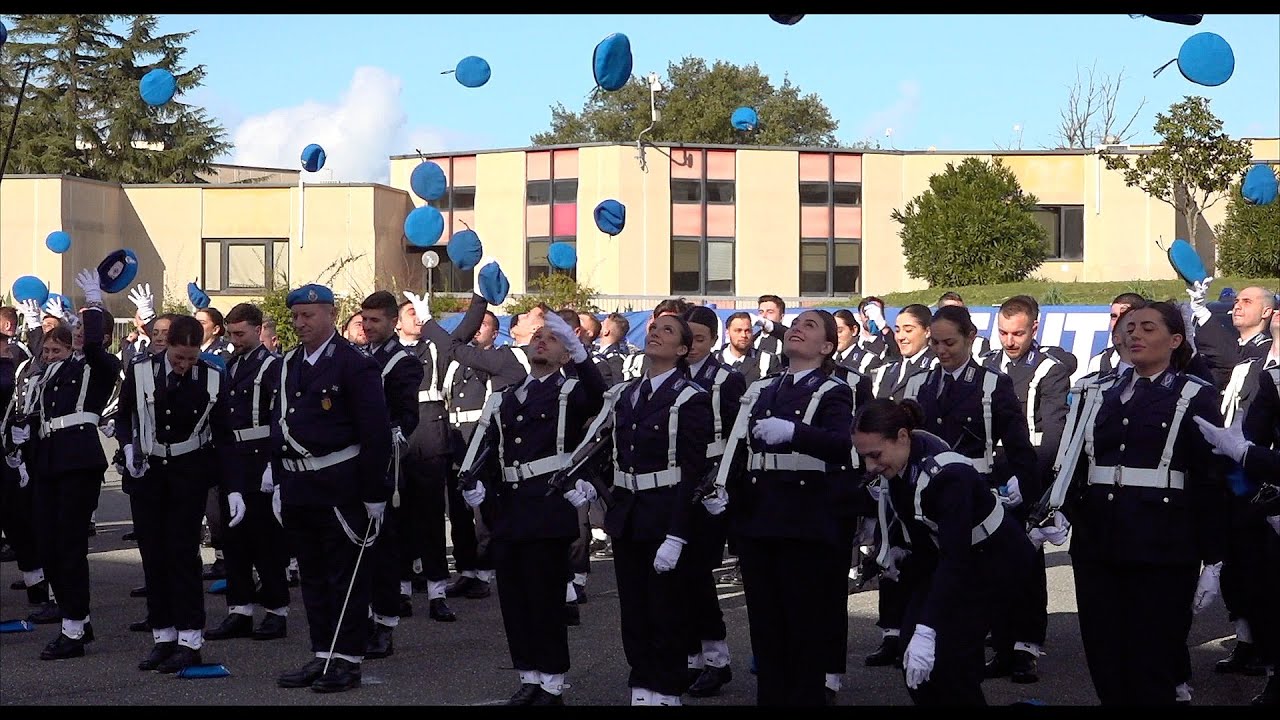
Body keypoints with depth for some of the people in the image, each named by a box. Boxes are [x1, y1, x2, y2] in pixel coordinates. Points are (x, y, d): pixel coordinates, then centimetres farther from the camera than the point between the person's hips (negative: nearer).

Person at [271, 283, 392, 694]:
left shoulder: (355, 365, -9)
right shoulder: (287, 366, 12)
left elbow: (376, 433, -12)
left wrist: (374, 493, -14)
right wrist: (280, 481, 14)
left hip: (340, 490, -7)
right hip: (299, 490, 7)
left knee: (346, 577, 0)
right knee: (312, 575, 12)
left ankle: (347, 660, 5)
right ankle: (322, 656, 20)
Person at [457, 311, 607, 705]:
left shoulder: (571, 392, 2)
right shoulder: (505, 399, 17)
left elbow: (600, 395, -22)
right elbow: (485, 447, 8)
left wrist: (576, 346, -33)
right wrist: (472, 482, -12)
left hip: (549, 508, -6)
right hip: (507, 509, 6)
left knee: (545, 597, -2)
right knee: (513, 596, 10)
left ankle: (552, 684, 6)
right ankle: (529, 676, 21)